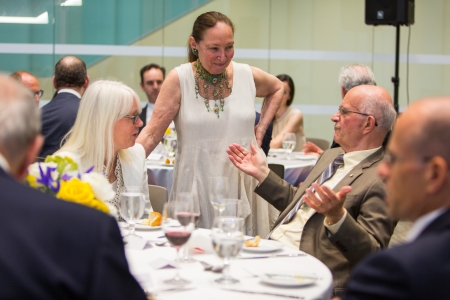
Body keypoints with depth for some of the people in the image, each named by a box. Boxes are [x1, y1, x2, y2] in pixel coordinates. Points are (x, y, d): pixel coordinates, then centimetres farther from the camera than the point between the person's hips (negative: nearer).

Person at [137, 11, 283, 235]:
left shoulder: (248, 76, 2)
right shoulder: (178, 80, -7)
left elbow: (277, 89, 24)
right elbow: (152, 134, -10)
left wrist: (261, 128, 12)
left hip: (243, 182, 3)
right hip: (196, 185, -2)